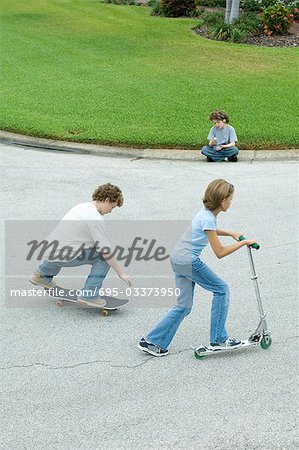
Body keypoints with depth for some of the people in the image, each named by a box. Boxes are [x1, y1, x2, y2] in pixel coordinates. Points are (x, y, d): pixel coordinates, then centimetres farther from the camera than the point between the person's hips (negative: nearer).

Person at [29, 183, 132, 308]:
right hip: (66, 257, -9)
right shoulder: (96, 219, -16)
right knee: (104, 258, -4)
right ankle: (89, 295, -6)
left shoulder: (81, 206, 11)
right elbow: (105, 251, -16)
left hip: (52, 252, 9)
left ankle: (43, 275, 48)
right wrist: (121, 273, -8)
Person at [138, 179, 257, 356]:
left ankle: (152, 342, 13)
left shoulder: (207, 212, 9)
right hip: (189, 262, -9)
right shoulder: (208, 219, -19)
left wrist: (231, 233, 21)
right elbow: (220, 252, -16)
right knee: (222, 289, 2)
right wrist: (244, 243, -10)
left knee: (184, 307, 12)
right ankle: (219, 339, 8)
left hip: (178, 260, 9)